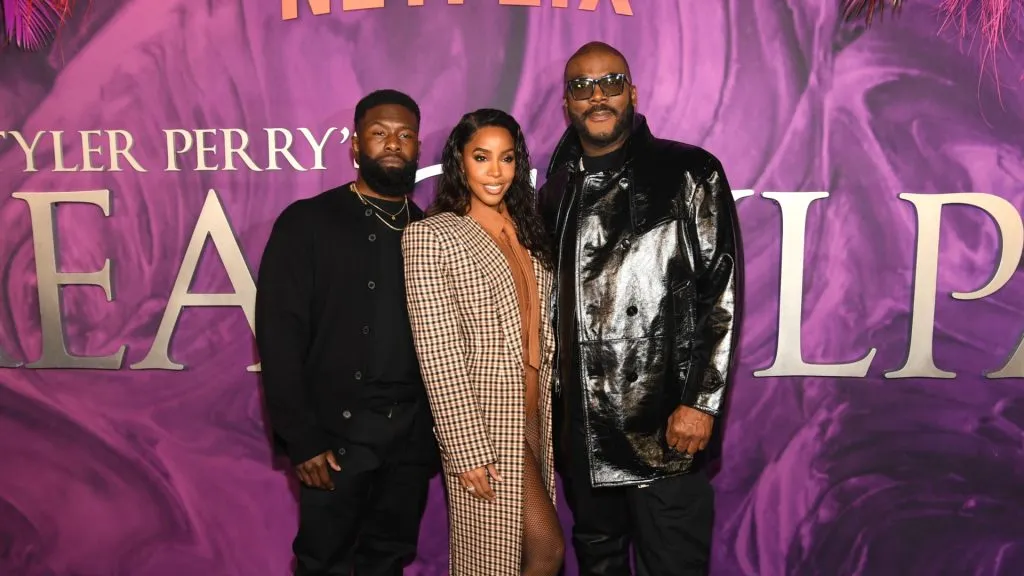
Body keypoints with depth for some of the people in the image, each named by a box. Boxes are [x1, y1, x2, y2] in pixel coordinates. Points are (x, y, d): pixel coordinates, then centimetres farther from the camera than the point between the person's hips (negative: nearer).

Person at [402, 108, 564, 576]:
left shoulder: (526, 231, 9)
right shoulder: (429, 236, -12)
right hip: (483, 422, -6)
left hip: (534, 416, 6)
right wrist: (467, 448, -17)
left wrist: (547, 412, 10)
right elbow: (438, 354, -16)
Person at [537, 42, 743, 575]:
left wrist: (700, 402, -13)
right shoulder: (556, 190, 10)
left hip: (664, 424, -4)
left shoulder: (691, 174, -4)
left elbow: (722, 292, -8)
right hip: (581, 426, 5)